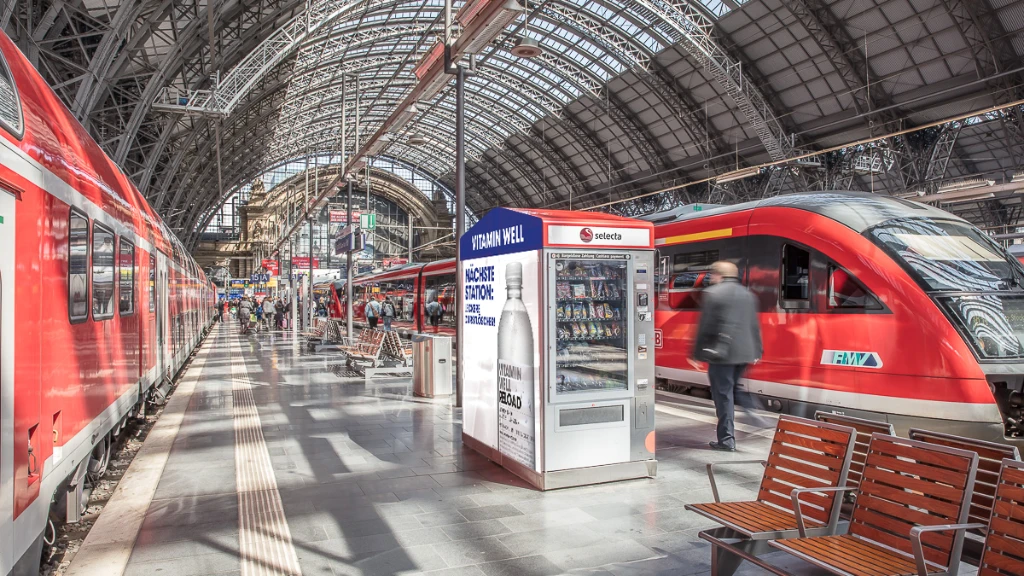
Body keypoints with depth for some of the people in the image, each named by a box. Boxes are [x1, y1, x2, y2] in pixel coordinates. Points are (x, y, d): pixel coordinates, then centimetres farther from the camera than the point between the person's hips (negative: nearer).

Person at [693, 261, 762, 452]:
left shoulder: (712, 293, -8)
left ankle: (727, 439, 3)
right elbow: (754, 326, 13)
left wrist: (699, 352, -3)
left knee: (723, 395, 0)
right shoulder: (748, 294, 12)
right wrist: (756, 351, 16)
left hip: (721, 353, -6)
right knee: (730, 392, 19)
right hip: (744, 353, 7)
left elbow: (705, 327, -10)